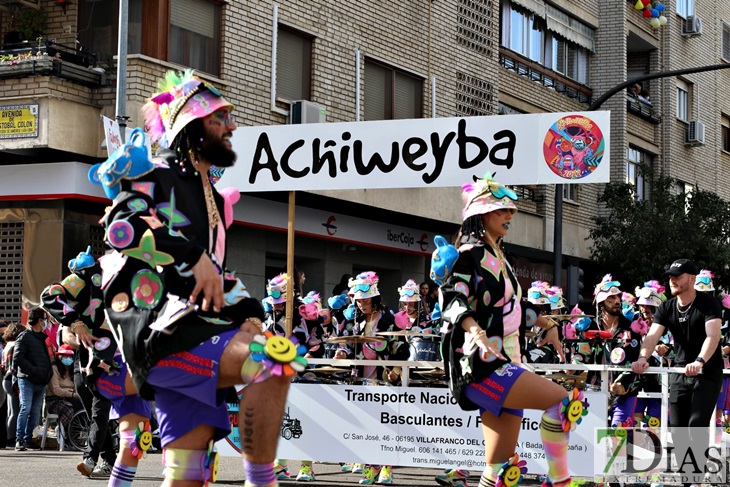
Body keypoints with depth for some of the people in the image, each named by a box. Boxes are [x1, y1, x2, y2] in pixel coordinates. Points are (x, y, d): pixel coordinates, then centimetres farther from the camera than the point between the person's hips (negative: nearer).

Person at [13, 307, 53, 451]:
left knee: (35, 412, 5)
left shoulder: (42, 338, 20)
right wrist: (34, 370, -18)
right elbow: (17, 358, -13)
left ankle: (28, 439, 9)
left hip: (41, 382, 7)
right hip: (27, 380, -7)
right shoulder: (25, 336, -5)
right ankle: (20, 440, -10)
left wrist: (48, 372, 11)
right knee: (25, 409, -11)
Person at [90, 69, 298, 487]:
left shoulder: (211, 198, 28)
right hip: (161, 332, -9)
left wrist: (249, 311, 9)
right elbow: (123, 224, -19)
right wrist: (194, 254, -24)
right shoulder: (157, 176, 1)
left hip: (191, 333, 9)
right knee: (276, 359, -29)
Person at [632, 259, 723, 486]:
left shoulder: (708, 303, -15)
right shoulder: (666, 308, 0)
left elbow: (713, 335, -29)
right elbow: (653, 335, -14)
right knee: (677, 425, 3)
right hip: (680, 371, 5)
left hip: (708, 372, -5)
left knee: (697, 424, -14)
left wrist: (699, 361, -46)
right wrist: (643, 357, -35)